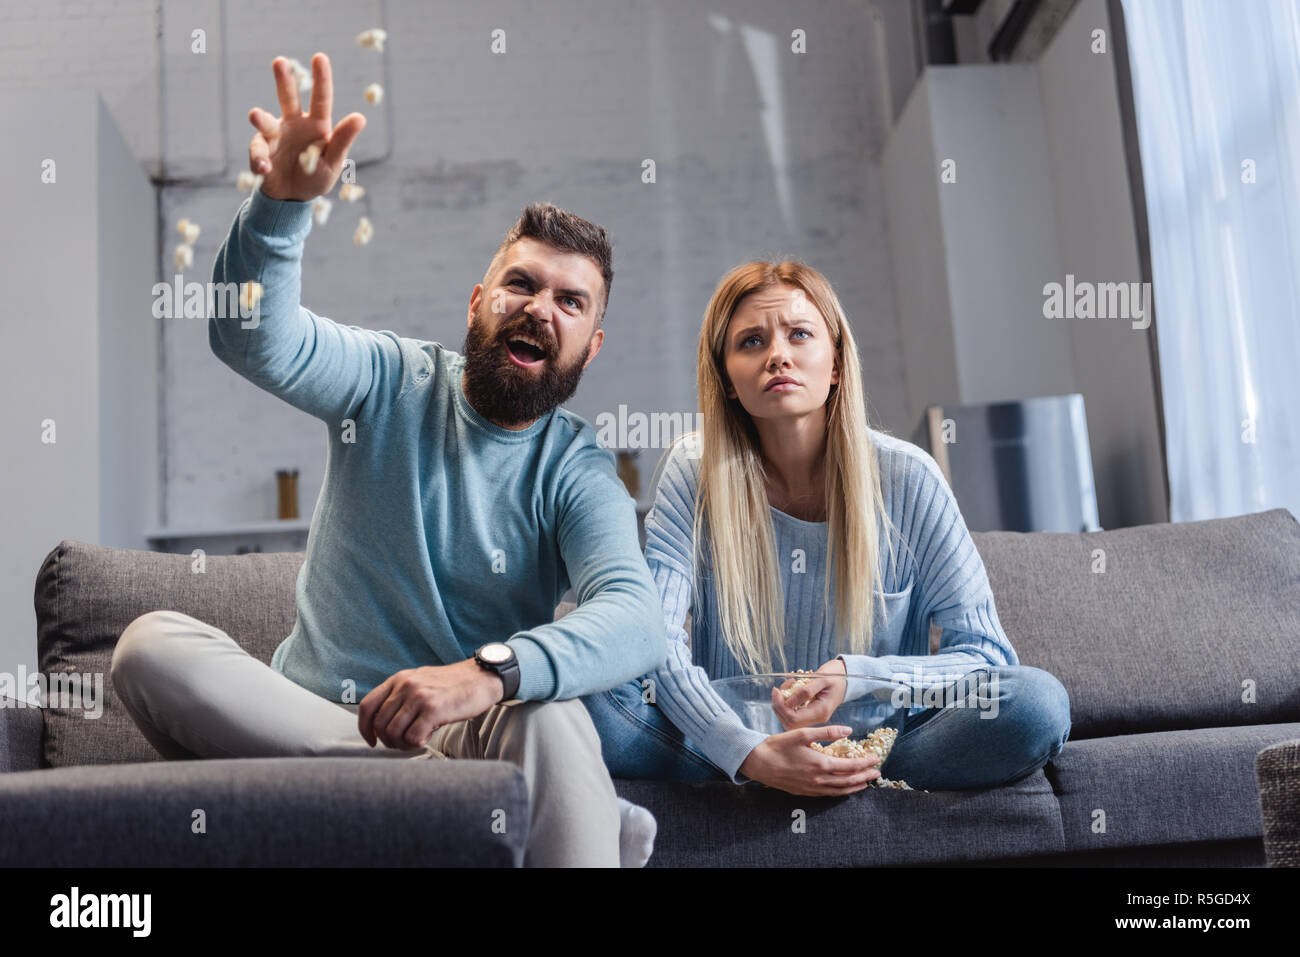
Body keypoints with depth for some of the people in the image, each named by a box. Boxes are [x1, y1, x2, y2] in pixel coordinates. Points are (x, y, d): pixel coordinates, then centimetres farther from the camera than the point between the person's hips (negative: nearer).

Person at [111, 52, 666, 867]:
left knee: (547, 716, -39)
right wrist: (284, 202, -33)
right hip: (302, 723, 4)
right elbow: (257, 339, -14)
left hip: (466, 734, -4)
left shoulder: (577, 472, -1)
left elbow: (637, 619, -19)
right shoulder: (391, 382, 5)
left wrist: (486, 674, -38)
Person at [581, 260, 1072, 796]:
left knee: (1039, 701, -25)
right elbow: (654, 641, -13)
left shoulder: (905, 478, -8)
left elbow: (988, 655, -6)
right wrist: (751, 756, -29)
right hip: (728, 747, 0)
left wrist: (855, 676, -22)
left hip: (883, 747, 0)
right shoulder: (694, 472, -7)